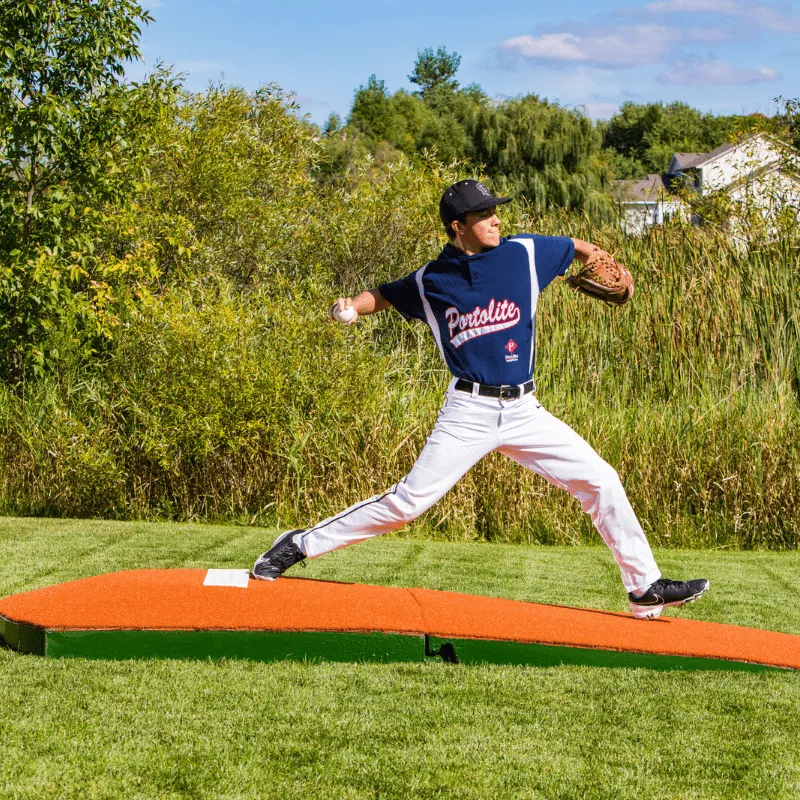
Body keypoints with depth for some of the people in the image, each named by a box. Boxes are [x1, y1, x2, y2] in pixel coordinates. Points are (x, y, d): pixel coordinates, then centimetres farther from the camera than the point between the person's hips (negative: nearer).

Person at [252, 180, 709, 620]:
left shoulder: (525, 253, 2)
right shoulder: (430, 281, -1)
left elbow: (578, 249, 19)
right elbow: (385, 295, 16)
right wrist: (348, 309, -2)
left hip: (524, 411, 3)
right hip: (469, 412, -3)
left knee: (601, 481, -2)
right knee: (408, 502, -8)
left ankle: (646, 589, 8)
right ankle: (300, 546, 4)